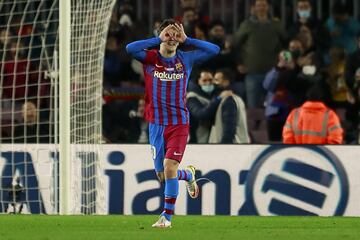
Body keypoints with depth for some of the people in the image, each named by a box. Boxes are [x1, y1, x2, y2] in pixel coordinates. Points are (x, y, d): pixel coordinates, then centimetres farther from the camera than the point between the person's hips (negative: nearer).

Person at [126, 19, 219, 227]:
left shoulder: (186, 59, 2)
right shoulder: (150, 58, -1)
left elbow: (215, 50, -6)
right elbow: (130, 49, -21)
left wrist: (186, 39, -9)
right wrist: (158, 40, -16)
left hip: (179, 124, -2)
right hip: (156, 124, 2)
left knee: (169, 167, -17)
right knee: (162, 176, 8)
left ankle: (167, 216, -7)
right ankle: (188, 175, 42)